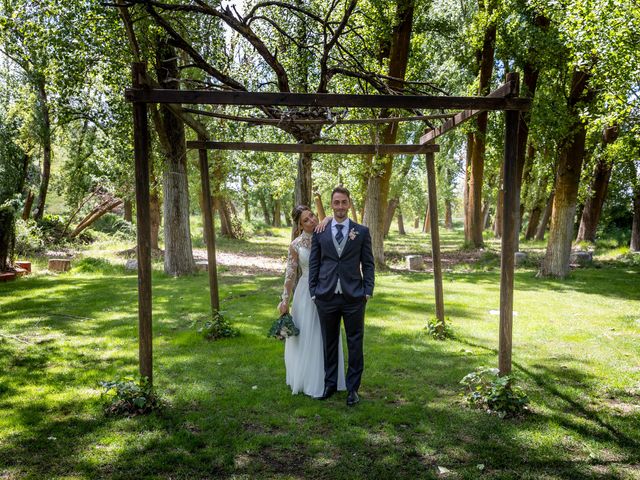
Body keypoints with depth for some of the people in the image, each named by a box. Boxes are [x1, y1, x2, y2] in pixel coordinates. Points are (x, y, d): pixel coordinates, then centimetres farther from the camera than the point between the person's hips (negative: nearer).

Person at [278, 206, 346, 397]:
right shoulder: (296, 244, -7)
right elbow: (290, 273, -3)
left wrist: (327, 220, -23)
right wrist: (285, 300, -1)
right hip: (307, 293, -2)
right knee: (306, 336, 9)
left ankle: (325, 379, 31)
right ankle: (307, 379, 28)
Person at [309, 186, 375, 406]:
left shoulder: (362, 231, 3)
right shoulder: (319, 232, 6)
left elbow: (368, 264, 3)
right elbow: (314, 264, 7)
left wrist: (368, 292, -4)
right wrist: (313, 292, 1)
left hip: (354, 297, -1)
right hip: (326, 297, 1)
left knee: (355, 344, 7)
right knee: (329, 343, 13)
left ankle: (353, 387, 21)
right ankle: (330, 384, 28)